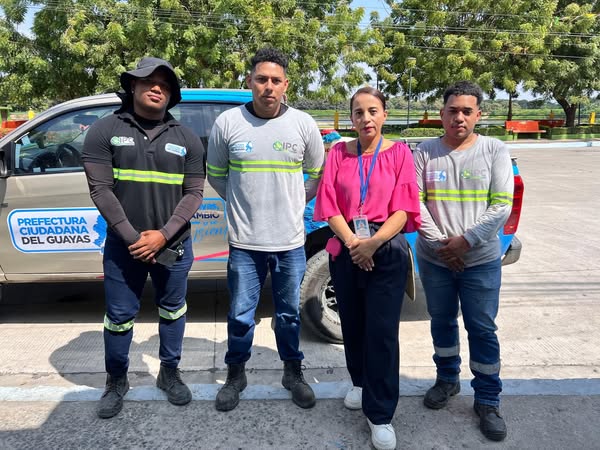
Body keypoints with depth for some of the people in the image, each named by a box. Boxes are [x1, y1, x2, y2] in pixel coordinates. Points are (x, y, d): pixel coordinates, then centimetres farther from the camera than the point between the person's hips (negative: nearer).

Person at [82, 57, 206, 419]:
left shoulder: (186, 139, 2)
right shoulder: (105, 131, -2)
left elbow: (194, 193, -2)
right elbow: (101, 189, -7)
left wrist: (163, 235, -13)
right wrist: (131, 236, -14)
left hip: (174, 245, 1)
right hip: (123, 245, -1)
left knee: (173, 311, 14)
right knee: (120, 317, 10)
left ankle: (170, 374, 34)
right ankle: (116, 382, 32)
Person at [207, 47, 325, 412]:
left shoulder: (304, 124, -2)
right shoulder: (227, 123, -3)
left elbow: (317, 174, 12)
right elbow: (216, 175, 10)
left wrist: (295, 204, 9)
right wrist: (242, 204, 10)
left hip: (291, 241, 1)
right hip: (244, 241, 0)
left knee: (290, 314, 14)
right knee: (240, 316, 10)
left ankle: (293, 372, 35)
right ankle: (236, 374, 32)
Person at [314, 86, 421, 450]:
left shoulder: (399, 152, 0)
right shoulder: (338, 153, 5)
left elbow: (403, 208, -6)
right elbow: (329, 204, -1)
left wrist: (373, 243, -18)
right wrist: (352, 242, -15)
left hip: (387, 252, -2)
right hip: (345, 251, 3)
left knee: (382, 331, -2)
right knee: (352, 325, 14)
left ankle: (380, 414, 10)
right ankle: (362, 384, 39)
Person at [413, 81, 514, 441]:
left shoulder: (495, 151, -2)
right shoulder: (426, 152, 0)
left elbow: (501, 206, -8)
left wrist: (466, 241, -16)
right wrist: (438, 241, -12)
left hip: (481, 260, -1)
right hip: (434, 258, 2)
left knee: (482, 330, 5)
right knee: (442, 322, 16)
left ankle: (488, 400, 21)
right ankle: (448, 379, 37)